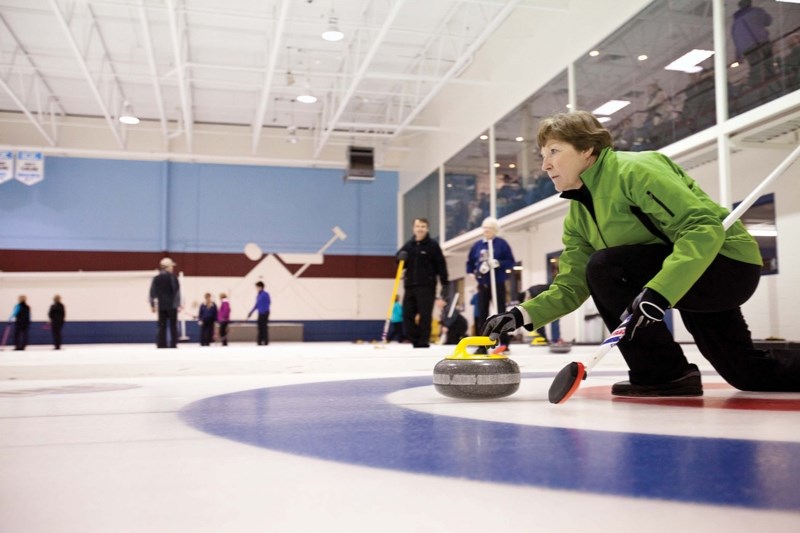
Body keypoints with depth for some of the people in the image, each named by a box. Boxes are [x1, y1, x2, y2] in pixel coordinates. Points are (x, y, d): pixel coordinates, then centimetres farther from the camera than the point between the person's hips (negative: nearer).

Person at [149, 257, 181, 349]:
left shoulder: (156, 278, 8)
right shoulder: (172, 277, -5)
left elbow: (153, 292, 7)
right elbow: (177, 291, -9)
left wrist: (152, 305, 14)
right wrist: (178, 305, -7)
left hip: (161, 306, 4)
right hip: (172, 305, -4)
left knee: (162, 327, 7)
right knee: (173, 326, 1)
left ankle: (161, 345, 4)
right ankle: (173, 345, -3)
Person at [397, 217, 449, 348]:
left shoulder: (433, 245, 0)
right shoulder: (408, 245, 13)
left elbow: (441, 265, -3)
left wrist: (444, 283, -7)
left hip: (427, 286, -5)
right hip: (410, 285, 5)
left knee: (425, 315, -6)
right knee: (407, 314, 2)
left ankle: (424, 342, 0)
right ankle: (415, 340, 11)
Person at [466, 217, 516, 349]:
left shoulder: (502, 243, -5)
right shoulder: (477, 245, 7)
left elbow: (511, 262, -8)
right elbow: (470, 262, 19)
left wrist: (498, 263, -22)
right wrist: (471, 273, 2)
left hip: (498, 284, -4)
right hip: (482, 284, 4)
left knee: (500, 313, -1)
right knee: (482, 313, 5)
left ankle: (504, 343, 4)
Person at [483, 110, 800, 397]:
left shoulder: (633, 169, -22)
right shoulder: (578, 214, 5)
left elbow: (705, 228, -31)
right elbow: (572, 286, 2)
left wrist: (658, 292, -42)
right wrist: (523, 314, -14)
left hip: (728, 262, -9)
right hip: (690, 274, 9)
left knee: (605, 268, -25)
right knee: (753, 374, 18)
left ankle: (664, 374, -12)